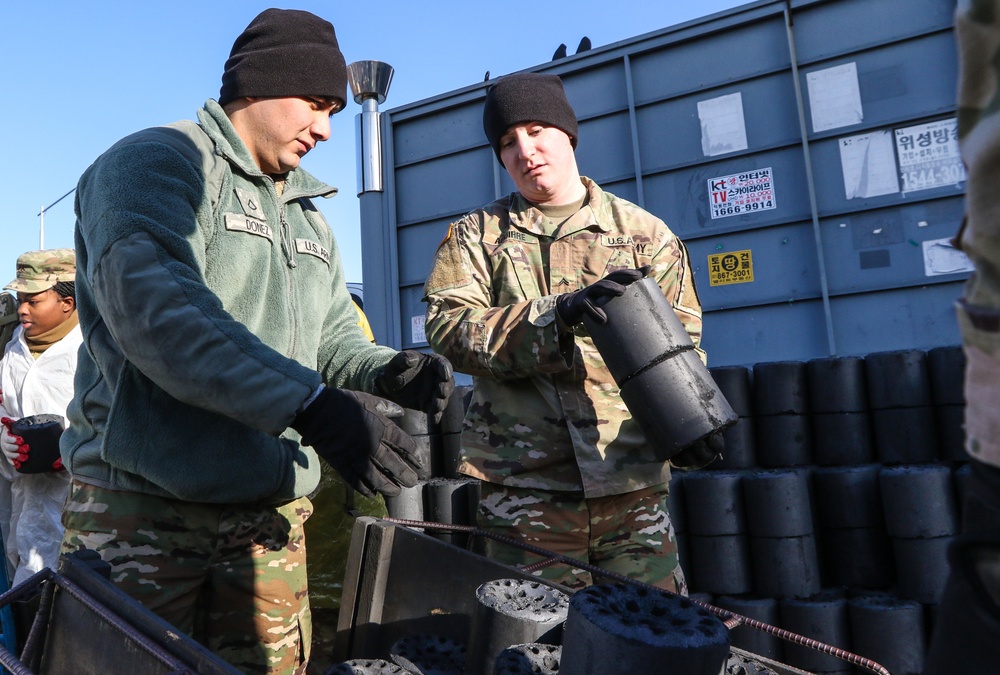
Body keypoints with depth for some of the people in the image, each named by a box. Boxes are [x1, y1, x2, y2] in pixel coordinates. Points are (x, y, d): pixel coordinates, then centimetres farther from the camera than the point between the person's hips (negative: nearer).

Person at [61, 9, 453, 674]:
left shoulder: (308, 219, 19)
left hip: (271, 519, 7)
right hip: (145, 506, -6)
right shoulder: (155, 163, -6)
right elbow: (157, 310, -24)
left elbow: (333, 337, 18)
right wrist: (310, 406, -32)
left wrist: (389, 371, -5)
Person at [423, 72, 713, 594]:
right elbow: (449, 326, -5)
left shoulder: (643, 232, 12)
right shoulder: (477, 235, 11)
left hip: (632, 483, 1)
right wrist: (556, 315, -19)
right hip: (523, 487, 0)